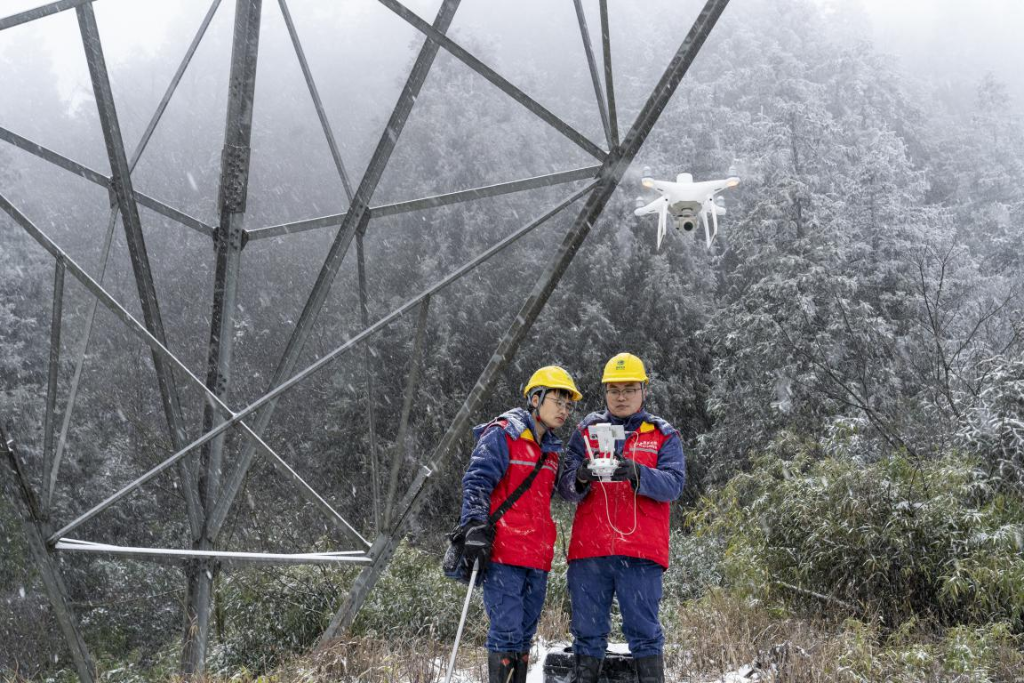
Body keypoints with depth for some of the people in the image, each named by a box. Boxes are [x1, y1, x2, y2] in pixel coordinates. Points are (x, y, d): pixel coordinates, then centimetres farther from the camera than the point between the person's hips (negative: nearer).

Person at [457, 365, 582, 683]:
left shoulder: (553, 449, 18)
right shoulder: (503, 435, -6)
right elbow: (476, 482, -12)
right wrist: (475, 529, -21)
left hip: (537, 557, 8)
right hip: (503, 552, -8)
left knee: (525, 633, 11)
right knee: (507, 628, -10)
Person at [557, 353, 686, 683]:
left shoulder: (663, 435, 11)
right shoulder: (585, 431, 15)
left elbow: (673, 483, -5)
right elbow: (565, 487, 5)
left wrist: (636, 473, -23)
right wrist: (580, 479, -19)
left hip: (641, 551, -2)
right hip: (589, 550, 2)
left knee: (644, 632, -2)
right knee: (587, 633, 5)